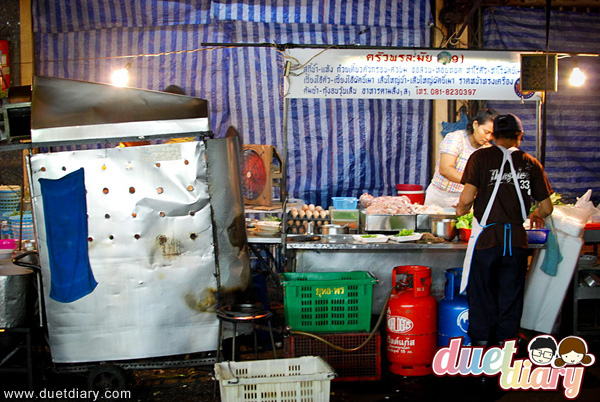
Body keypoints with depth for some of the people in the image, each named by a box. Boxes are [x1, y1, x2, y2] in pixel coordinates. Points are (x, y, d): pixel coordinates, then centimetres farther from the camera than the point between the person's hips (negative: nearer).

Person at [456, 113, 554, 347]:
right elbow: (547, 208, 5)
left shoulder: (481, 157, -3)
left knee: (481, 295, 11)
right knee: (511, 295, 13)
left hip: (486, 237, -2)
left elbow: (467, 198, -11)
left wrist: (461, 210, 10)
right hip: (517, 239, 2)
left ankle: (481, 342, 18)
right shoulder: (531, 163, 4)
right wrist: (536, 215, 27)